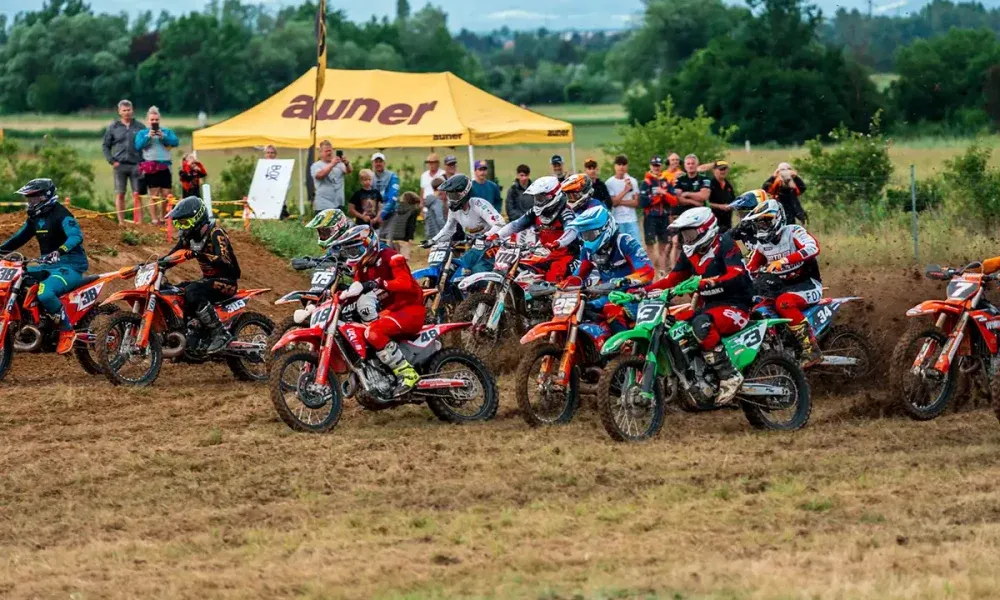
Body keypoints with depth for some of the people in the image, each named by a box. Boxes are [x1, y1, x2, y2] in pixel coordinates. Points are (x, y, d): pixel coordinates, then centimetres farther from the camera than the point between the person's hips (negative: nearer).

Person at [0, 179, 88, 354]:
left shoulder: (60, 214, -16)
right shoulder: (35, 218, 13)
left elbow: (76, 236, -32)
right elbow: (20, 238, 23)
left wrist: (59, 251, -49)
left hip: (71, 266, -10)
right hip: (49, 265, 10)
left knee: (45, 293, -35)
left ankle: (67, 331, -19)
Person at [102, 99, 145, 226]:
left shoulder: (140, 126, 8)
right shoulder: (113, 127, 8)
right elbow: (105, 146, 11)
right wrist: (111, 161, -1)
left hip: (136, 165, 0)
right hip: (120, 165, 0)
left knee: (136, 194, -2)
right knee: (120, 194, 0)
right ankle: (121, 221, 2)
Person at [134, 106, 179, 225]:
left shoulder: (167, 132, 15)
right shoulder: (142, 133, 12)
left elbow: (175, 142, -1)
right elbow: (138, 145, -5)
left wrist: (163, 137, -13)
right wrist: (148, 136, -15)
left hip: (165, 166, 2)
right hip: (151, 167, -2)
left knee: (166, 195, -2)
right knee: (154, 195, -7)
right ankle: (154, 219, -5)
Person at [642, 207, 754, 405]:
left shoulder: (724, 245, -11)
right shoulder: (690, 253, 12)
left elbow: (736, 277, -26)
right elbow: (672, 279, 14)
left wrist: (701, 283, -38)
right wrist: (644, 290, -1)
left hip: (735, 306, -9)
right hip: (710, 306, 9)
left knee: (701, 324, -37)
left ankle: (729, 376, -32)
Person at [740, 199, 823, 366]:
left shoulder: (793, 232, -12)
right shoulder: (761, 244, 10)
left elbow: (813, 248, -31)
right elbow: (749, 269, 14)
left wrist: (784, 261, -41)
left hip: (807, 284, -8)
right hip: (781, 287, 8)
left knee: (783, 303, -36)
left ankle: (811, 349, -34)